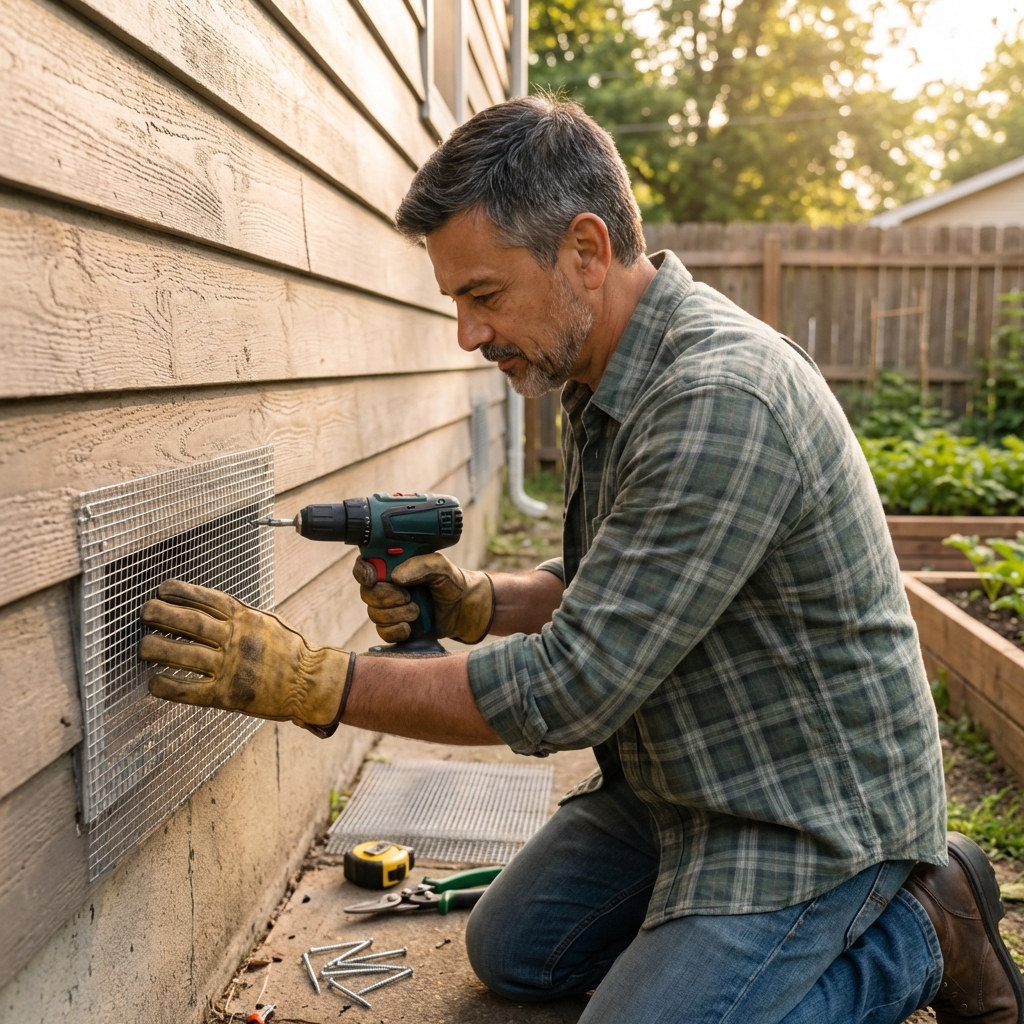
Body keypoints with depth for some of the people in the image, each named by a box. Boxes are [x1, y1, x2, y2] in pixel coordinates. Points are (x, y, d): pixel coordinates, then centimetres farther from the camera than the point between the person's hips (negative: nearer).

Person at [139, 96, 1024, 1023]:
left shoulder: (722, 400, -31)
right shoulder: (603, 376, 1)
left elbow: (574, 688, -30)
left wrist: (309, 683, -25)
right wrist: (473, 604, -7)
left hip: (807, 803, -9)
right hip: (677, 777, 9)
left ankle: (916, 935, 4)